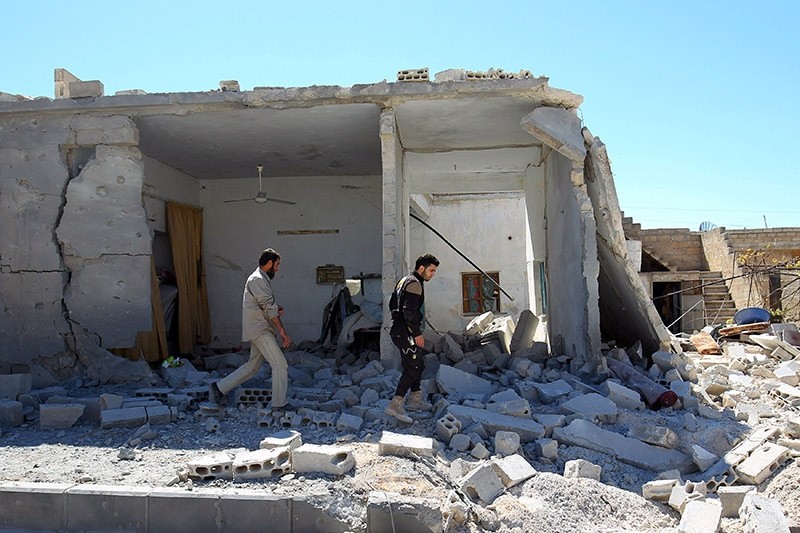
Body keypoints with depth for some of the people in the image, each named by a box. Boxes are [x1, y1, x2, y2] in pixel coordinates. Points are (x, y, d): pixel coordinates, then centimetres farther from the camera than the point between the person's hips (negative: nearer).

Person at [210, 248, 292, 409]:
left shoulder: (261, 279, 19)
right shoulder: (258, 279, -14)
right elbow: (269, 307, -19)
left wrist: (276, 309, 2)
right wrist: (283, 331, -20)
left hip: (260, 330, 10)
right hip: (260, 330, -10)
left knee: (253, 366, 15)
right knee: (280, 364, -9)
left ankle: (220, 387, 22)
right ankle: (279, 405, -3)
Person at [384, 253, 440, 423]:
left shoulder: (404, 281, 19)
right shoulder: (415, 283, -14)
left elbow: (392, 304, 24)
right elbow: (409, 311, -23)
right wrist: (417, 333, -20)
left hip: (398, 330, 11)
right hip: (405, 333, -11)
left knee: (419, 363, 19)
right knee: (412, 367, -12)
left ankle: (415, 400, 28)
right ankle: (395, 405, -16)